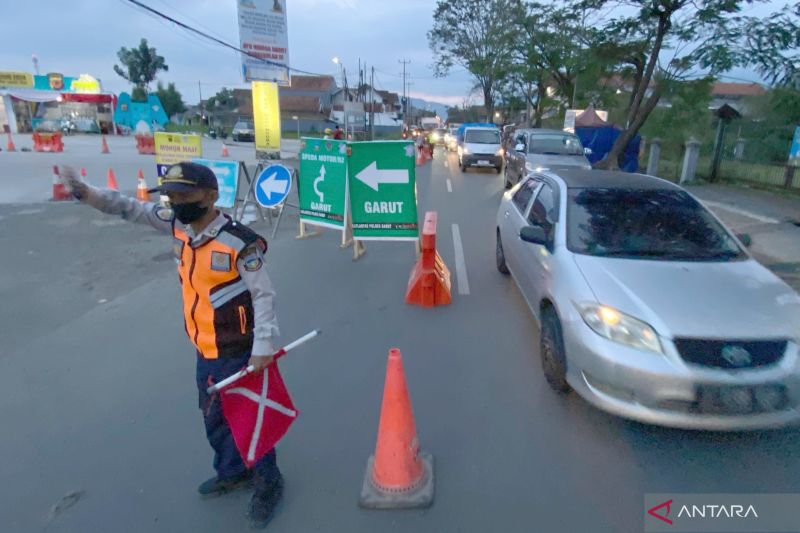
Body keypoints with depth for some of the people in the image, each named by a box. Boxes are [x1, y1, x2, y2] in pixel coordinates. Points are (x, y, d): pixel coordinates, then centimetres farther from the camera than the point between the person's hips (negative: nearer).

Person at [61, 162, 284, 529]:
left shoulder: (239, 243, -24)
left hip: (236, 352, -8)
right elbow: (133, 209, 6)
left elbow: (264, 295, -19)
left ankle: (268, 482, 32)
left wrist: (262, 347, -19)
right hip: (205, 351, 8)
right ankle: (232, 472, 47)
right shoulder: (179, 226, -2)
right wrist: (87, 193, -9)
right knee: (213, 416, 23)